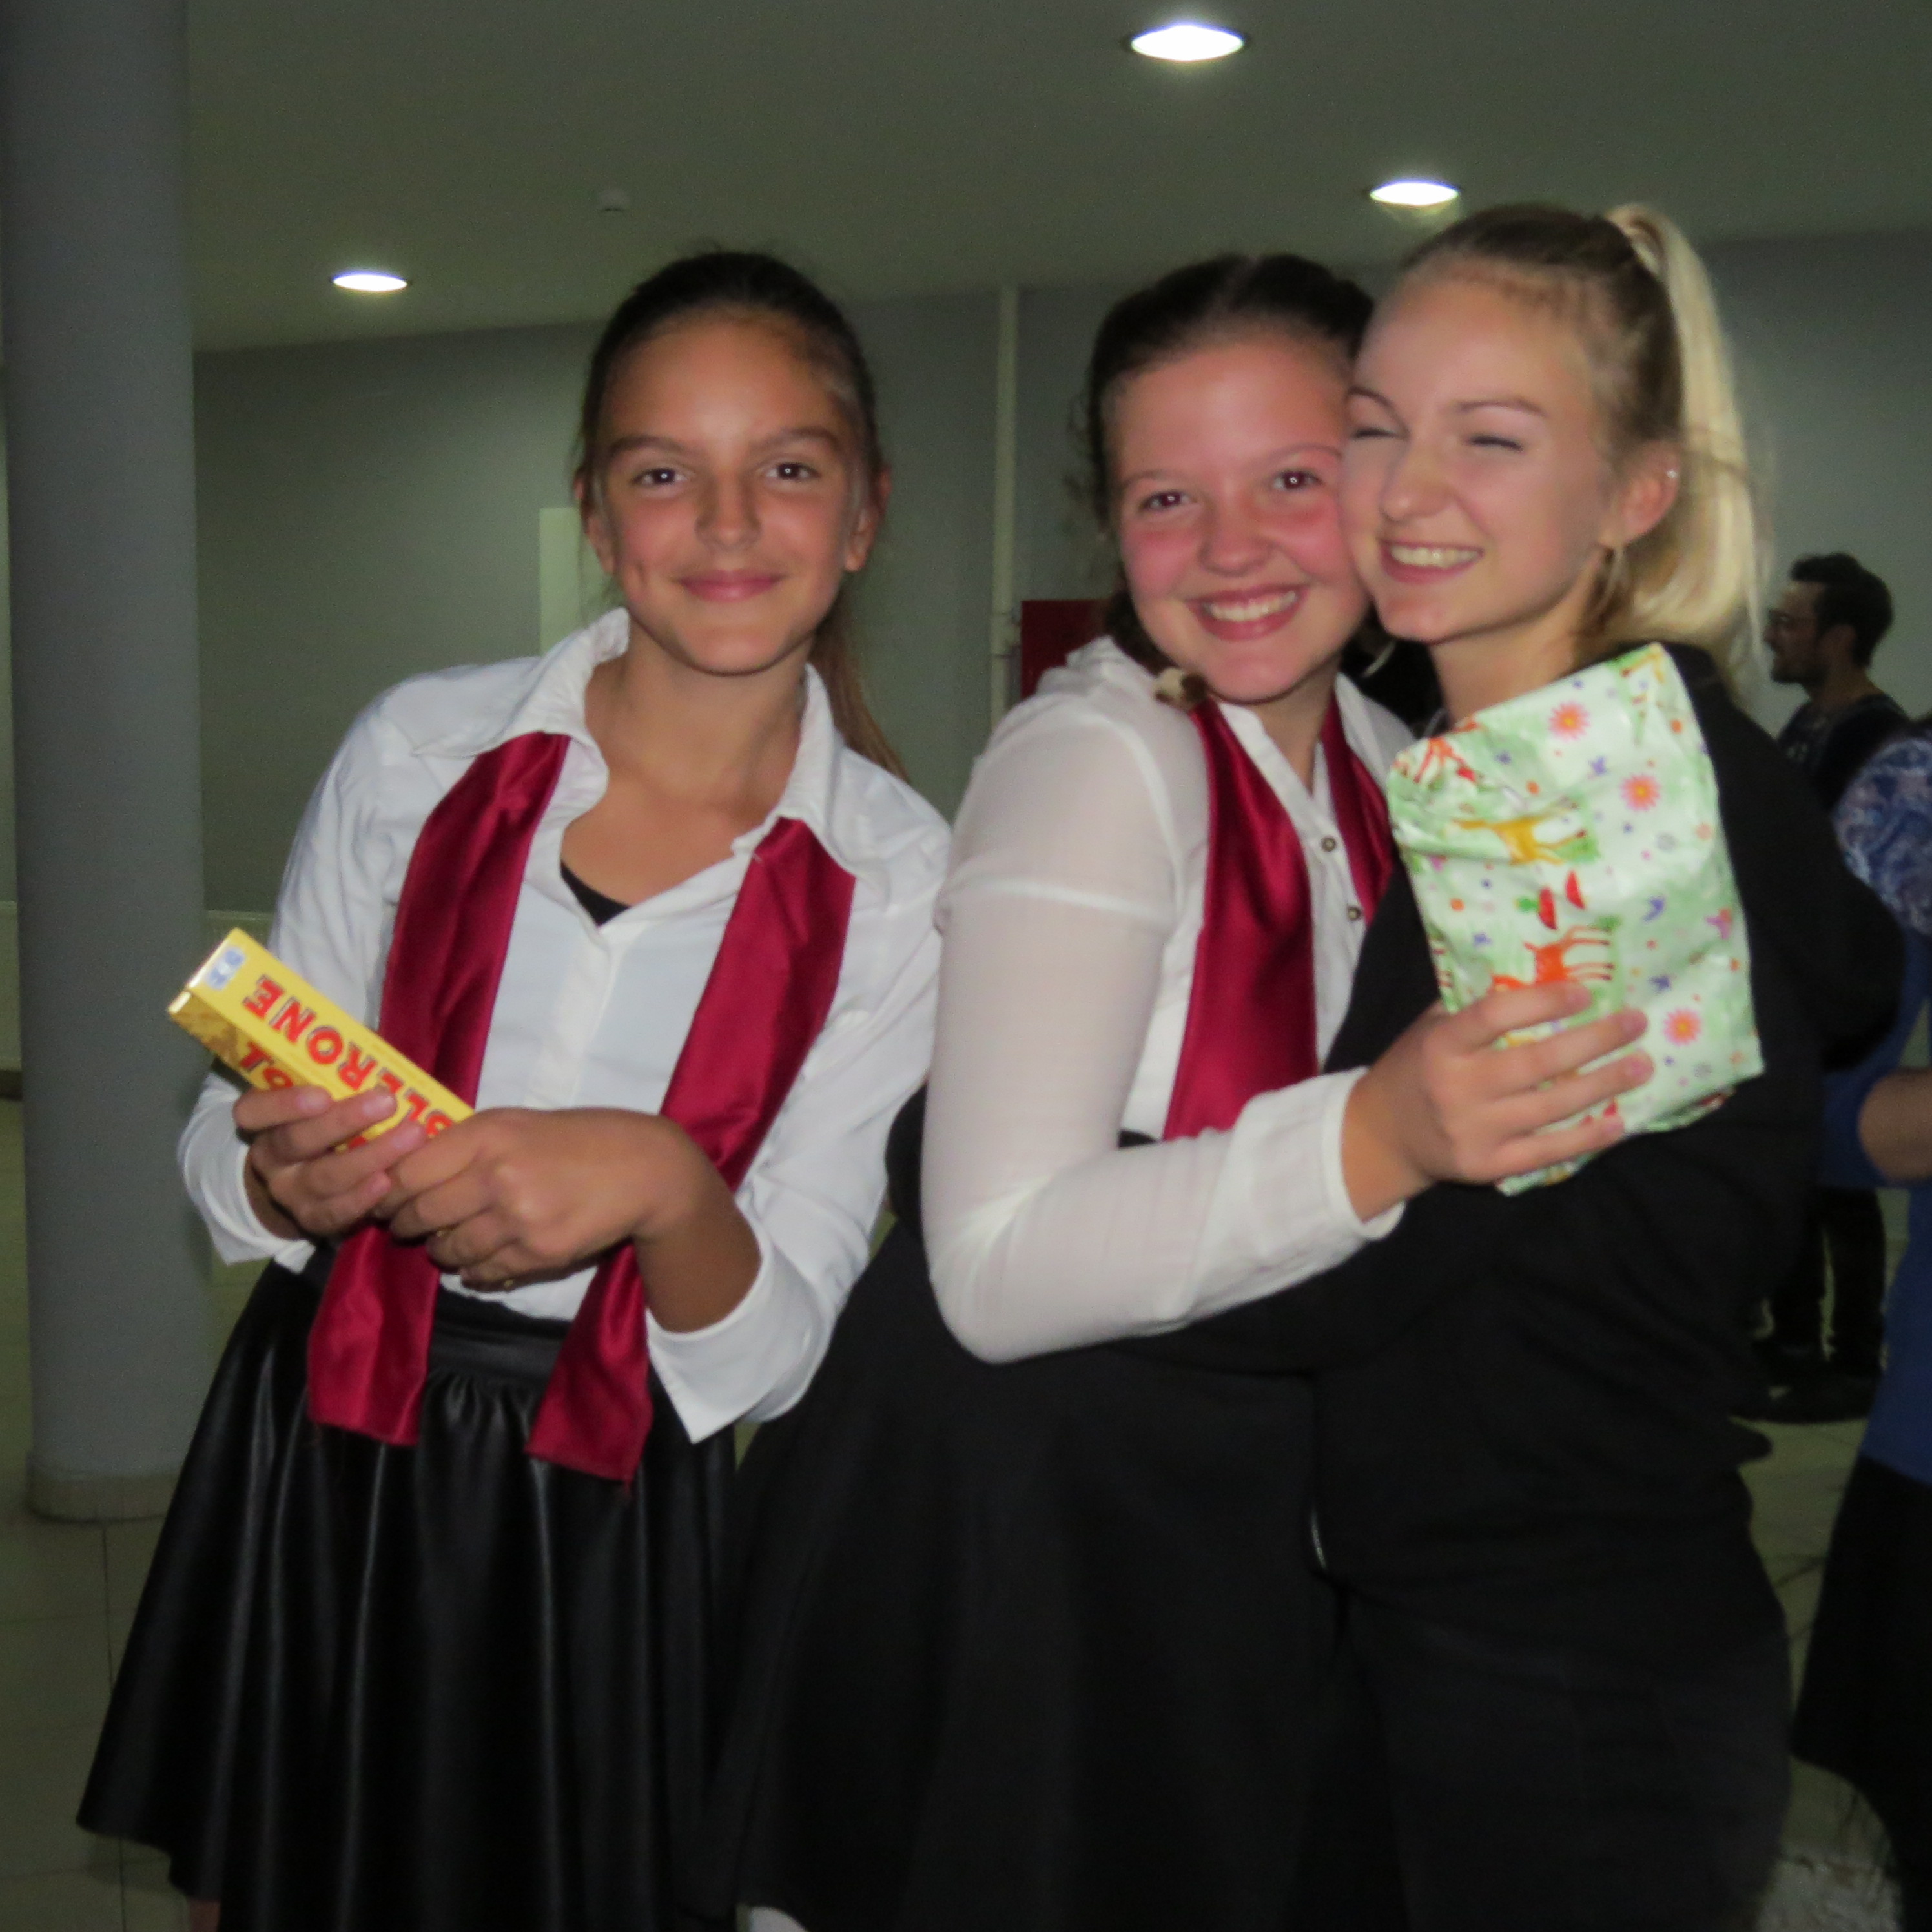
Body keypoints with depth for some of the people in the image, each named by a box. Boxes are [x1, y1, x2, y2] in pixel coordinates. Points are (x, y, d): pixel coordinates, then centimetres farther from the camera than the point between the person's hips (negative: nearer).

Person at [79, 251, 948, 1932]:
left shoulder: (897, 875, -7)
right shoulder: (424, 750, -5)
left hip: (616, 1522, -1)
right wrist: (289, 1177, -20)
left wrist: (665, 1189, -29)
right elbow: (228, 1163, 3)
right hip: (320, 1472, 1)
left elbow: (771, 1353, -8)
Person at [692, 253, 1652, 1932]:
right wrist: (1375, 1137, -39)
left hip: (1240, 1510, 7)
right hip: (1008, 1524, -7)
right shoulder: (1090, 757, -20)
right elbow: (997, 1271, -29)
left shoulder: (1374, 753, 3)